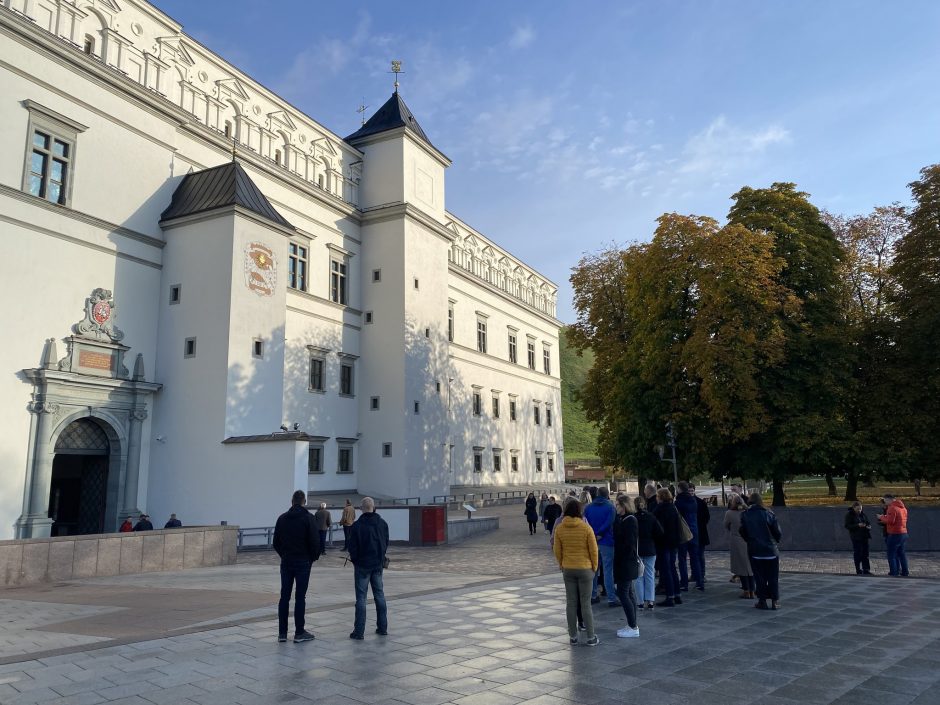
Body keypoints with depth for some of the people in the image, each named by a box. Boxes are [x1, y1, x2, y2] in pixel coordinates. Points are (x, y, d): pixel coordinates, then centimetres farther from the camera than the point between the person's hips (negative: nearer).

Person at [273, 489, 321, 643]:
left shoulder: (282, 518, 4)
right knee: (300, 597, 0)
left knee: (284, 597, 8)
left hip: (286, 562, 4)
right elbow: (315, 541, -13)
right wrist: (314, 557, 3)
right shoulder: (308, 518, -10)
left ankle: (282, 633, 11)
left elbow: (276, 542, 7)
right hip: (303, 562, -4)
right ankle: (299, 633, 4)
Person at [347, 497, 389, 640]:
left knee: (361, 598, 1)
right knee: (379, 595, 13)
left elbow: (352, 547, -11)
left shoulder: (357, 525, -14)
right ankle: (382, 627, 18)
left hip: (362, 565, -4)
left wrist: (355, 559, 7)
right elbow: (386, 543, 7)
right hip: (378, 565, 4)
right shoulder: (382, 523, 1)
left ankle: (359, 631, 1)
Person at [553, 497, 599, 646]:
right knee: (586, 604, 5)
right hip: (585, 568, -2)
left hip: (567, 569, 2)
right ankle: (591, 637, 10)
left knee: (571, 603, 9)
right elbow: (593, 549, -8)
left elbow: (557, 550, 0)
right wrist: (594, 567, 6)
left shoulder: (559, 528, -5)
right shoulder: (586, 528, -12)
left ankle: (573, 636, 16)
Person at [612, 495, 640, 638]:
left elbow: (628, 543, -19)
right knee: (629, 592, 13)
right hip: (624, 562, 10)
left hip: (627, 562, -10)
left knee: (623, 592, -7)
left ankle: (633, 627, -1)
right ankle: (632, 625, 20)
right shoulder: (624, 519, 12)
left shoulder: (630, 520, -16)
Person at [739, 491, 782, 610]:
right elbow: (777, 531, -3)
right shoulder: (768, 514, -8)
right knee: (773, 577, 10)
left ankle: (762, 601, 11)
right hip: (771, 550, 0)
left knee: (759, 577, 9)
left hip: (754, 550, 0)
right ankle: (775, 601, 12)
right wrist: (776, 541, 17)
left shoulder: (745, 515, -5)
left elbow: (742, 532, 1)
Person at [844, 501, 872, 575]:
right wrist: (857, 525, -23)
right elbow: (847, 525, -11)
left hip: (864, 536, 5)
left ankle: (866, 570, 13)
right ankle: (858, 570, 7)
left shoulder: (862, 513, 8)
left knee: (865, 553, 7)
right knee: (857, 553, -1)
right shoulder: (849, 514, -7)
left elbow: (868, 522, 16)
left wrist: (869, 526, -7)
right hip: (856, 536, -5)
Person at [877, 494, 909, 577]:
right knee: (901, 553, 17)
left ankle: (894, 572, -5)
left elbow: (890, 521, -22)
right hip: (904, 533, 9)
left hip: (894, 534, -9)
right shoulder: (903, 508, 14)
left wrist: (882, 517, -6)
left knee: (891, 554, -2)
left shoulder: (892, 508, -15)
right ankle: (904, 572, 20)